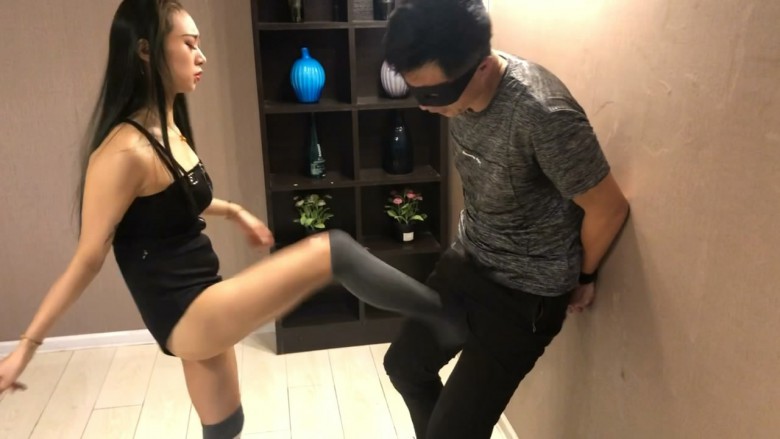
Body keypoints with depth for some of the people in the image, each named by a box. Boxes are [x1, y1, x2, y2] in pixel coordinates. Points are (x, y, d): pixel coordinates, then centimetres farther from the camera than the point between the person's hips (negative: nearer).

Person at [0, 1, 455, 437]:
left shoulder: (168, 128, 5)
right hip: (185, 317, -9)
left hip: (200, 309, 9)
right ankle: (444, 314, 0)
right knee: (334, 251, -17)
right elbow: (87, 259, -16)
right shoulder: (126, 150, -22)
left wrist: (234, 211, 26)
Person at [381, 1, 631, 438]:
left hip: (524, 294, -8)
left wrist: (583, 277, -3)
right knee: (405, 365, 24)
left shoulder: (544, 115, -33)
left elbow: (609, 207, -19)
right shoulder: (459, 86, -9)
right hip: (465, 263, 8)